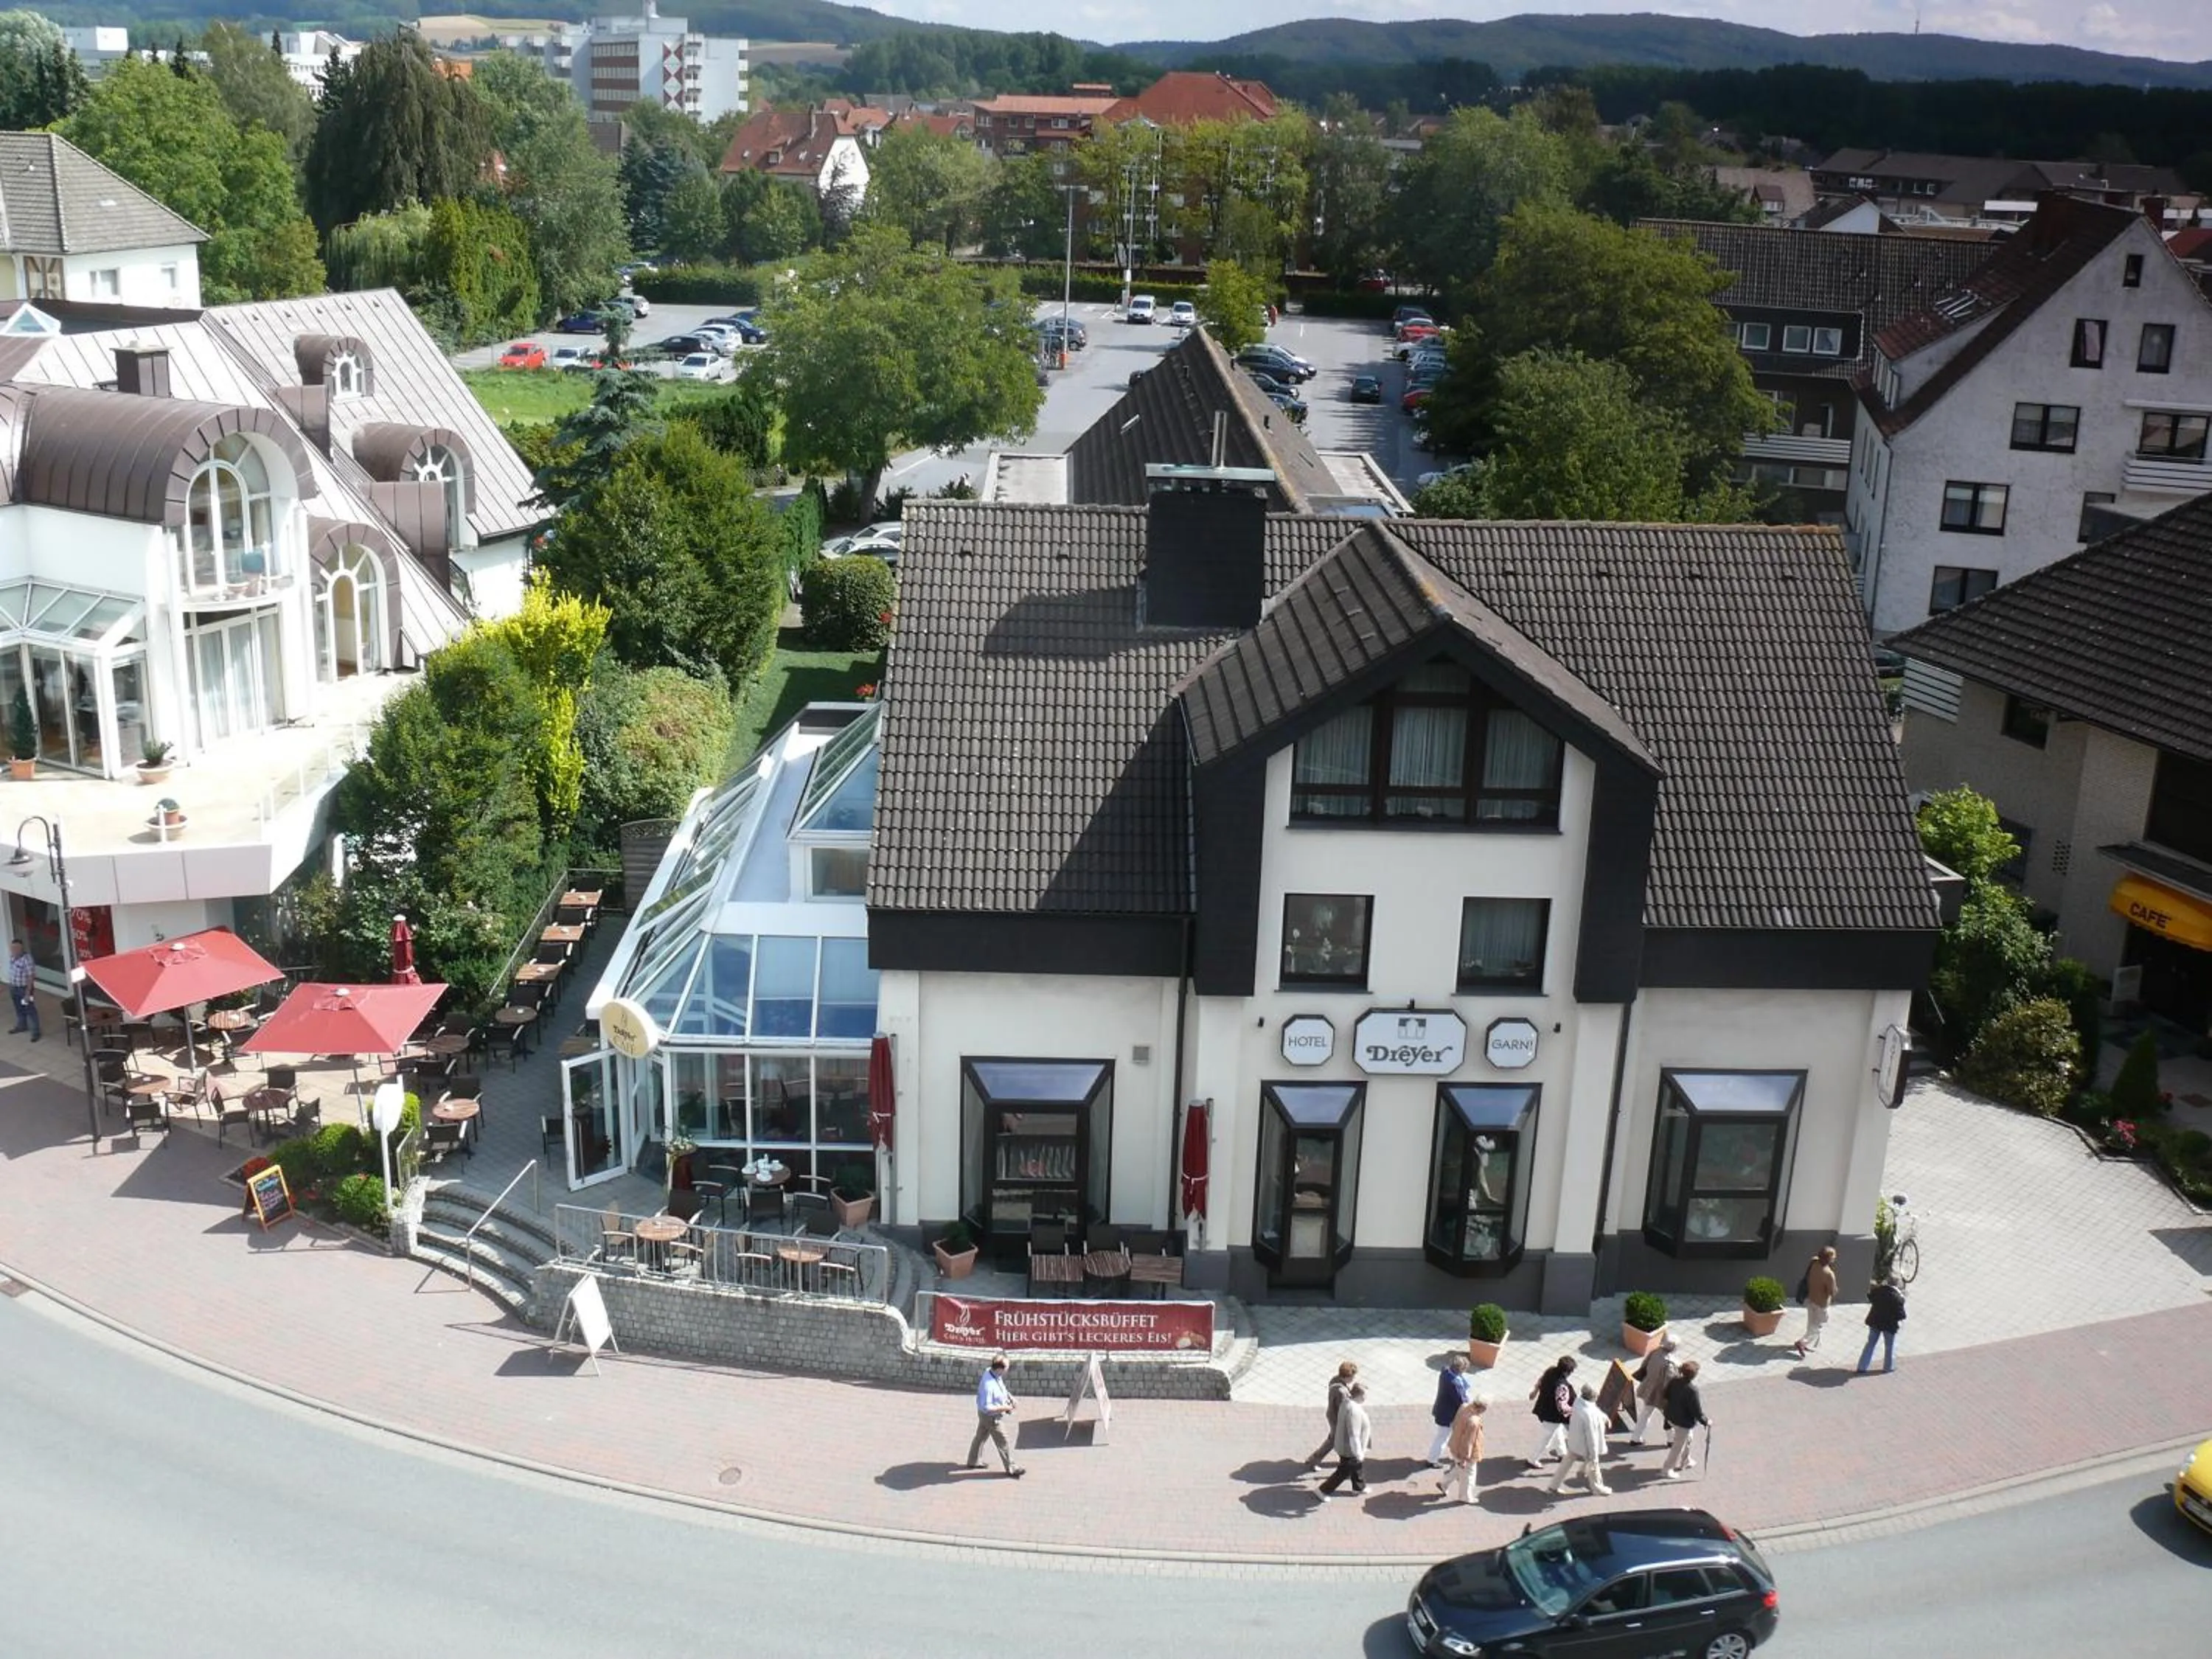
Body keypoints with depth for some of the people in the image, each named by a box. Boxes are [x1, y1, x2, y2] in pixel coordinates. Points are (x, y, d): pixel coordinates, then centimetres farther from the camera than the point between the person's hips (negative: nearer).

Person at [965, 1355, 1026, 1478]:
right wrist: (1003, 1408, -25)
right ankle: (1012, 1468, 26)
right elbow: (986, 1407, -34)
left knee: (981, 1436, 26)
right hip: (992, 1417, -9)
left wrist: (1009, 1396, -2)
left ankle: (974, 1461, 46)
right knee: (1003, 1443, 9)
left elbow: (1001, 1387, 10)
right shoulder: (988, 1385, -39)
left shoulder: (990, 1372, -11)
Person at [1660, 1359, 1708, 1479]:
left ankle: (1685, 1461, 49)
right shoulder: (1692, 1390, -32)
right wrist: (1706, 1422, -8)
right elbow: (1697, 1410, -24)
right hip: (1683, 1421, -8)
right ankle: (1667, 1469, 23)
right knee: (1678, 1445, 11)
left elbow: (1667, 1396, 5)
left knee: (1685, 1440, 30)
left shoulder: (1675, 1381, -11)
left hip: (1671, 1416, 8)